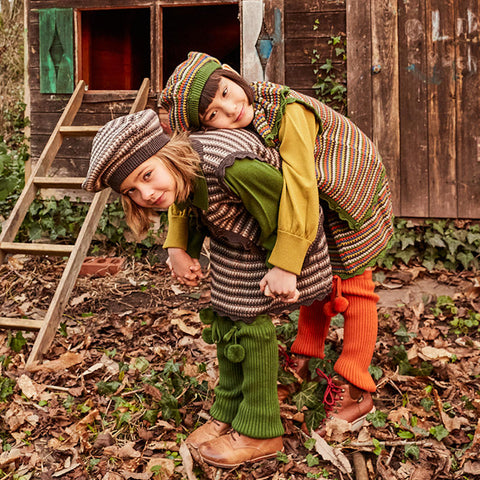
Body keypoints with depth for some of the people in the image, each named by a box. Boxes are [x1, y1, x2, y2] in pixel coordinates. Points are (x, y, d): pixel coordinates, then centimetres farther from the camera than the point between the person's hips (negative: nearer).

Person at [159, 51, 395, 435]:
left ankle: (356, 393, 9)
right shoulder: (218, 139, -18)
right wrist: (176, 246, -23)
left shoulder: (289, 112, -40)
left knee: (354, 288, 0)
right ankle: (305, 364, 33)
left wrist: (285, 266, -47)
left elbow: (300, 189, -46)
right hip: (319, 203, 7)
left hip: (354, 193, -6)